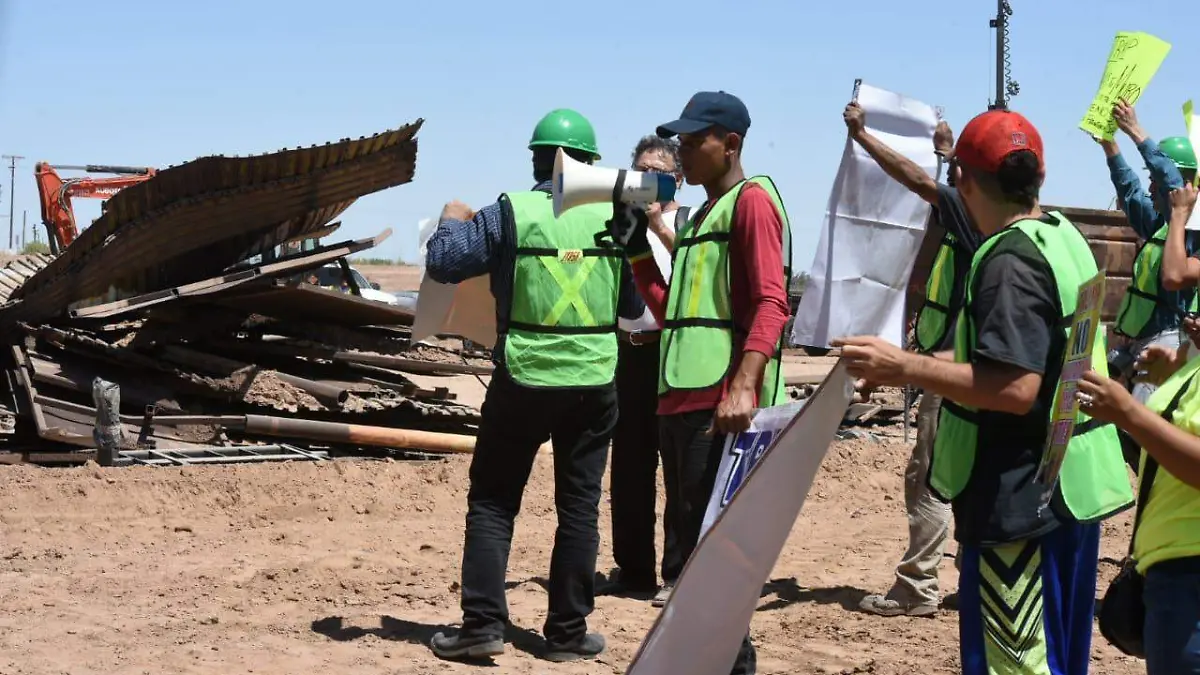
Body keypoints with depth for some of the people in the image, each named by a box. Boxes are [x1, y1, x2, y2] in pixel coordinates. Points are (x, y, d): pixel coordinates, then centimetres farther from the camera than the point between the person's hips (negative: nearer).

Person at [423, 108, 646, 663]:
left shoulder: (510, 212, -7)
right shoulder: (614, 218, 1)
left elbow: (442, 263, -5)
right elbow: (635, 305, 9)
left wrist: (452, 221, 13)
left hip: (523, 380, -2)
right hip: (594, 383, 2)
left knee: (492, 502, 8)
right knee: (579, 507, 10)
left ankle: (482, 624, 2)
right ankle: (568, 632, 14)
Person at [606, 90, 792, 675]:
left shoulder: (751, 199, -4)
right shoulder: (702, 216, 24)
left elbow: (771, 302, -15)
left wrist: (744, 386, -26)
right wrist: (636, 250, 16)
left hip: (723, 403, -9)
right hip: (684, 399, 9)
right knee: (693, 540, 13)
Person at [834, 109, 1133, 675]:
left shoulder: (1010, 261, -20)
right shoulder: (1063, 235, 10)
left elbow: (1015, 388, -29)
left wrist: (903, 367, -25)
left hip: (1022, 497, -10)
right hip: (1071, 486, 10)